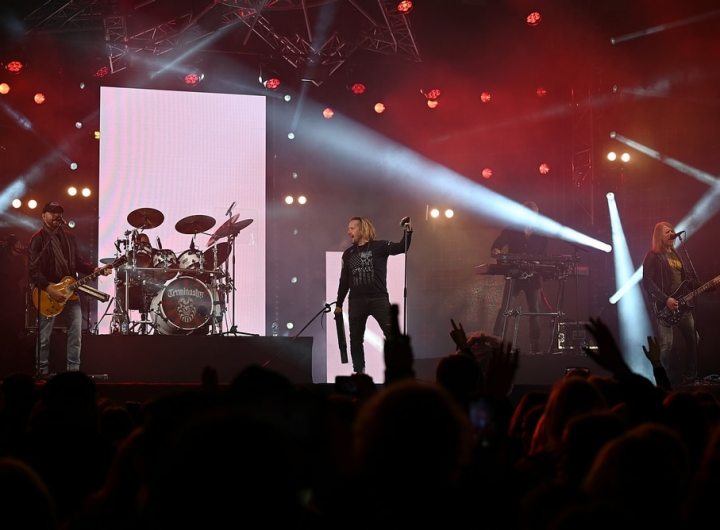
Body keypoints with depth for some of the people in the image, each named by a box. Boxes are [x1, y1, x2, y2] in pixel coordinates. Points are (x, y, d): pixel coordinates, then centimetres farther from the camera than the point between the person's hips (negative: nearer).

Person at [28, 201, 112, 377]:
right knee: (44, 337, 0)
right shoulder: (38, 239, -6)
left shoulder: (69, 237, 13)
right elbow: (34, 270, -13)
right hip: (47, 293, -5)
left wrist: (95, 270, 0)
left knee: (76, 332, 1)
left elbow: (77, 261, 17)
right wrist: (48, 288, -23)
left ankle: (73, 371, 7)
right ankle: (42, 373, 8)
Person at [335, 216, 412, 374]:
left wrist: (408, 232, -28)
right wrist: (339, 304, 16)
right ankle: (358, 372, 15)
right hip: (356, 301, 4)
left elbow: (401, 248, -13)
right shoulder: (348, 254, 13)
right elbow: (344, 281, 17)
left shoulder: (379, 246, 1)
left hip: (379, 299, -4)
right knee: (355, 339, 6)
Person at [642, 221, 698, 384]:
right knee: (666, 346, -11)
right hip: (664, 307, -8)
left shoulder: (675, 255, 19)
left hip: (681, 305, 8)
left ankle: (690, 376, 18)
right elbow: (647, 282, -14)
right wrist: (666, 299, -20)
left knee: (693, 339, 8)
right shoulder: (653, 256, -5)